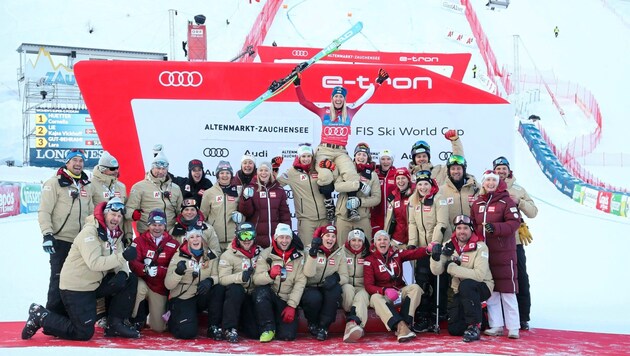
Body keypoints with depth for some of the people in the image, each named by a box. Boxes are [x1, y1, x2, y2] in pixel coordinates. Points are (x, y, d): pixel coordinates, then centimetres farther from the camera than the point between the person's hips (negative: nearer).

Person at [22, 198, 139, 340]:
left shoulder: (115, 234, 6)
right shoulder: (89, 232, -20)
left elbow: (117, 261, 4)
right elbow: (94, 263, -32)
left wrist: (122, 273, -20)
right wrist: (123, 256, -37)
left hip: (95, 283, 8)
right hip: (75, 288, -8)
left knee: (131, 281, -2)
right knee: (84, 333, -6)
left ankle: (114, 324, 3)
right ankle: (40, 316, 9)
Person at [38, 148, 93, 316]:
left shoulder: (87, 186, 15)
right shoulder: (54, 183, -5)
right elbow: (44, 211, -10)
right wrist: (47, 234, -18)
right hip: (61, 241, -6)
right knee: (59, 281, -4)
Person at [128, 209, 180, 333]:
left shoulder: (173, 244, -3)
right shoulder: (139, 241, -3)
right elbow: (133, 263, -16)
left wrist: (158, 270, -28)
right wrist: (145, 269, -37)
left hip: (160, 288, 1)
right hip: (143, 282, -1)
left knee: (159, 328, 2)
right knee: (139, 287, -39)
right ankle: (136, 319, -11)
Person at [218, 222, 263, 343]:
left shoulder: (260, 252, 8)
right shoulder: (228, 255, -6)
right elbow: (222, 279, -18)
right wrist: (241, 277, -33)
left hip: (254, 296, 3)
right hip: (236, 296, -3)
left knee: (255, 333, -12)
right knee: (235, 288, -38)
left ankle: (242, 321, 25)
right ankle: (230, 328, -21)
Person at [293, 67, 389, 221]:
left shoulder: (350, 112, 13)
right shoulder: (323, 111, 10)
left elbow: (365, 97, 15)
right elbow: (303, 101, 8)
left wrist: (378, 82, 14)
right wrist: (297, 83, 0)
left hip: (341, 152, 1)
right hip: (324, 150, -1)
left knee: (350, 174, -27)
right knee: (325, 177, -29)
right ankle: (328, 202, -2)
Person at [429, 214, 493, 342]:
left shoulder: (480, 247, -16)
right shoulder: (449, 246, -2)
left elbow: (479, 275, -28)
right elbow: (437, 271, -8)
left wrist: (451, 267, -23)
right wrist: (436, 256, -30)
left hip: (481, 287, -5)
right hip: (460, 292, 5)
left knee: (465, 285, -37)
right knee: (454, 329, -6)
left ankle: (474, 326, -23)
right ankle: (477, 316, 24)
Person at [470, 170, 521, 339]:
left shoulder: (506, 201, -4)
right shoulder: (477, 204, 11)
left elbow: (515, 222, -13)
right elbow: (472, 225, 17)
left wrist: (495, 228, -25)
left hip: (504, 251, -5)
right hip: (484, 251, 5)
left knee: (507, 291, -3)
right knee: (490, 290, 9)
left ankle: (513, 328, 3)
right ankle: (496, 326, 18)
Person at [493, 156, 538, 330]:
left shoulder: (518, 190, 10)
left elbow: (533, 212, 5)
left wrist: (519, 202, -9)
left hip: (515, 242, 1)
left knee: (521, 280, 2)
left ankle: (523, 318, 10)